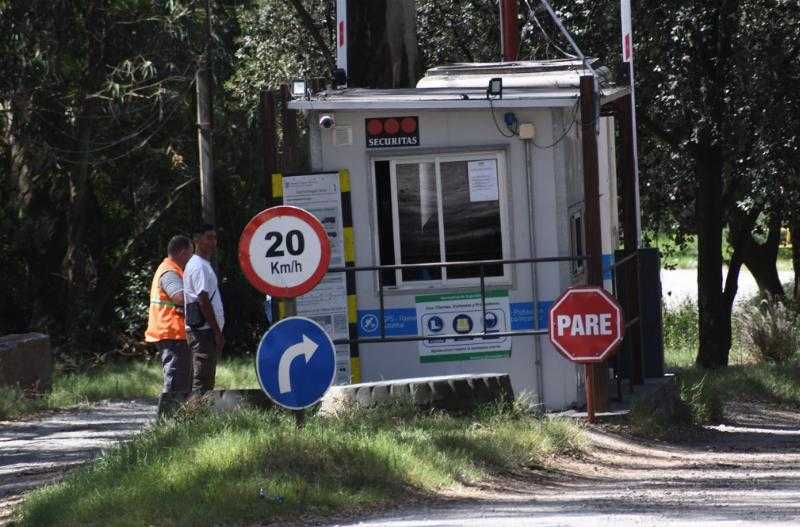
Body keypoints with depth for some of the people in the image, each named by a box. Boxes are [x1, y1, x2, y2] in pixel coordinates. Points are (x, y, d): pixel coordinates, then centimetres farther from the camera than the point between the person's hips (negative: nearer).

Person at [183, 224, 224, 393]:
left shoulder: (204, 265, 20)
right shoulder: (199, 266, -12)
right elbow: (204, 302, -18)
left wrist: (217, 331, 19)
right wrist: (217, 332, -18)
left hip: (205, 331, 10)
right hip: (204, 331, -10)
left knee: (206, 379, 11)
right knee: (202, 380, -12)